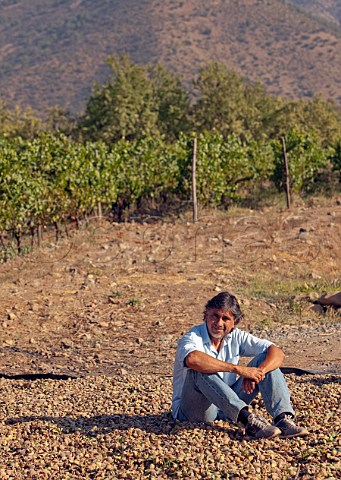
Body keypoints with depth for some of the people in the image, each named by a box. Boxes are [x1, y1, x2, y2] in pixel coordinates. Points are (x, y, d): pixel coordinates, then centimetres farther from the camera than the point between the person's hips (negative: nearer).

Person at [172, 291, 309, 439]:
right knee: (199, 370, -35)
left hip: (227, 407, 5)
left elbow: (277, 353, -6)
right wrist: (239, 369, -40)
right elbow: (192, 359, -42)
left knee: (264, 359, -7)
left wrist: (257, 372, -27)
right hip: (192, 410, -5)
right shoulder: (194, 337, -15)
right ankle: (247, 419, -46)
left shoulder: (236, 337, 2)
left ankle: (283, 419, -26)